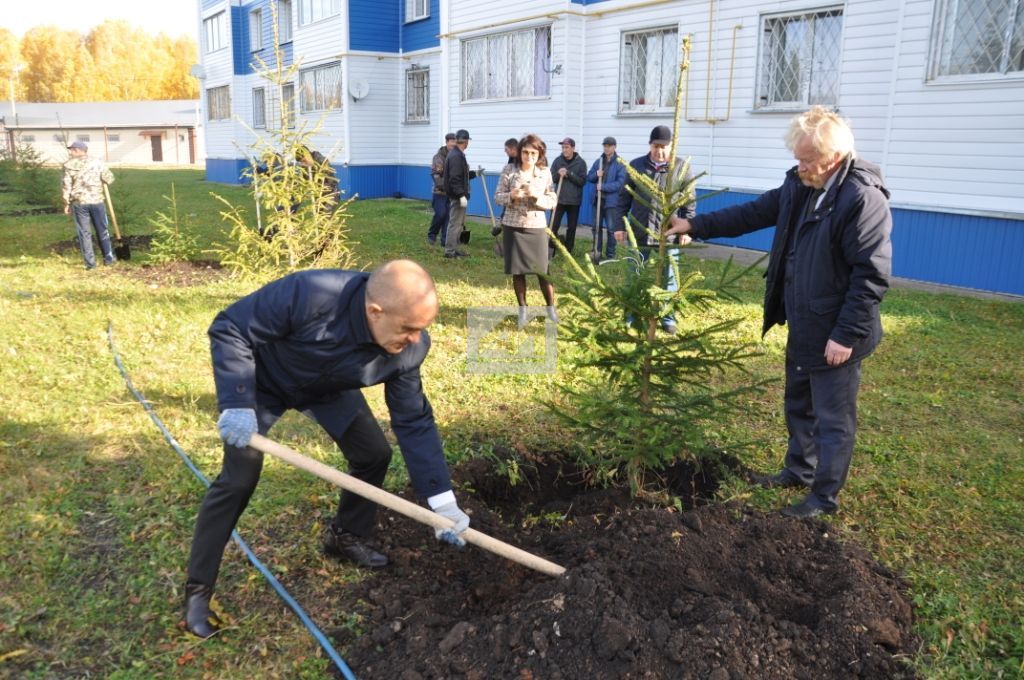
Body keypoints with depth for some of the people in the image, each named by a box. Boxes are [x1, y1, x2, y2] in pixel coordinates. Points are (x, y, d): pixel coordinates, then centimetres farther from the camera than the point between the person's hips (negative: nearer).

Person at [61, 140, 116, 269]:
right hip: (97, 201, 1)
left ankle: (90, 262, 6)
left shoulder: (68, 165, -3)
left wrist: (67, 204, 7)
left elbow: (65, 186, -2)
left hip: (79, 203, -1)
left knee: (84, 233, 6)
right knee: (102, 230, 14)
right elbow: (109, 179, 2)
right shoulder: (97, 162, -1)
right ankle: (108, 257, 20)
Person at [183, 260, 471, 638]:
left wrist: (442, 501, -20)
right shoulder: (308, 295, -44)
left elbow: (414, 421, -18)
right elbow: (229, 329, -31)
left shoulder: (407, 349, -27)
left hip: (328, 389, 5)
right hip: (261, 381, -4)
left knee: (374, 454, 1)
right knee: (239, 480, -11)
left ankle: (346, 537, 27)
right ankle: (198, 589, 6)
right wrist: (237, 404, -40)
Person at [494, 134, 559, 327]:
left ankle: (551, 309, 15)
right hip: (513, 226, 0)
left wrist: (537, 196, -18)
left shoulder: (545, 173, 0)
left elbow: (553, 201, 0)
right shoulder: (509, 170, -3)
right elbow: (497, 197, -1)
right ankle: (523, 310, 19)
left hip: (537, 227, 0)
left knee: (543, 269, -1)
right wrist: (511, 196, -21)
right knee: (517, 270, 6)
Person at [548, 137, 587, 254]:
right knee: (554, 225, -5)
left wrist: (569, 174, -18)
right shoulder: (558, 160, 2)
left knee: (571, 227, 8)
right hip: (559, 199, 1)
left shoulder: (581, 163, -2)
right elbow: (551, 178, 4)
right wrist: (558, 174, -17)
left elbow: (582, 181, -8)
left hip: (574, 201, 0)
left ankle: (568, 251, 19)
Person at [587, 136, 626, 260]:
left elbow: (620, 183, -14)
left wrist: (604, 187, -19)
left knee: (611, 229, 0)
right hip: (598, 199, 5)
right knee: (596, 227, 11)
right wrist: (596, 174, -11)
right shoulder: (598, 161, 9)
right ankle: (596, 251, 22)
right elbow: (589, 178, 11)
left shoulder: (620, 164, -7)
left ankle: (610, 255, 8)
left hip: (611, 201, -5)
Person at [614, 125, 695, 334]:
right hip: (639, 233, 1)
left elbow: (689, 203, 2)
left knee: (669, 279, 6)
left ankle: (668, 318, 19)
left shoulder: (682, 168, 0)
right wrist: (619, 225, 2)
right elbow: (623, 198, 6)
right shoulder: (636, 166, 3)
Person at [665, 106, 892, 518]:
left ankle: (825, 496, 22)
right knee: (799, 406, 23)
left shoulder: (863, 198, -22)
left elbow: (872, 276, -23)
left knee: (833, 418, 7)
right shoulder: (800, 185, 4)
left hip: (835, 335, -9)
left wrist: (846, 335, -23)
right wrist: (695, 226, 8)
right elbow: (752, 214, 14)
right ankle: (799, 471, 42)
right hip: (803, 327, 9)